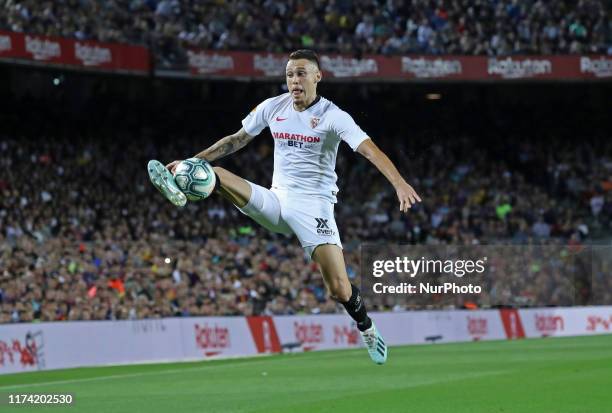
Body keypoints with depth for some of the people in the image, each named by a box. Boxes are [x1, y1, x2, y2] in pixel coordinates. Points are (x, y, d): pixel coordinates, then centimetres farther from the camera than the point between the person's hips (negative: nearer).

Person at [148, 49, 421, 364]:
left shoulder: (333, 116, -11)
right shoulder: (272, 107, 3)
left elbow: (370, 149, -24)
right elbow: (237, 140, 17)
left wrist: (399, 184, -40)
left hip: (314, 206, -5)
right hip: (277, 200, 5)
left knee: (340, 290, -13)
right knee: (215, 175, -15)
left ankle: (367, 330, 14)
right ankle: (182, 189, -45)